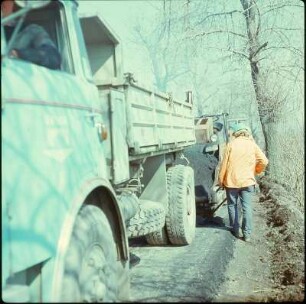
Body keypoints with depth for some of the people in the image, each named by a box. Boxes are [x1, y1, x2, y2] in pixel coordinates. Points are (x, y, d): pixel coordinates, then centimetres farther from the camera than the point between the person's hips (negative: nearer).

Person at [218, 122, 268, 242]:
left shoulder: (231, 144, -4)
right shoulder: (252, 144, 1)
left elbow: (224, 164, -5)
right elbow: (264, 161, -5)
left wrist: (220, 180, 4)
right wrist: (257, 171, 13)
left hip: (231, 181, -1)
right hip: (247, 181, 1)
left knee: (232, 205, 14)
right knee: (247, 207, 5)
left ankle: (236, 230, 19)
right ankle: (247, 234, 5)